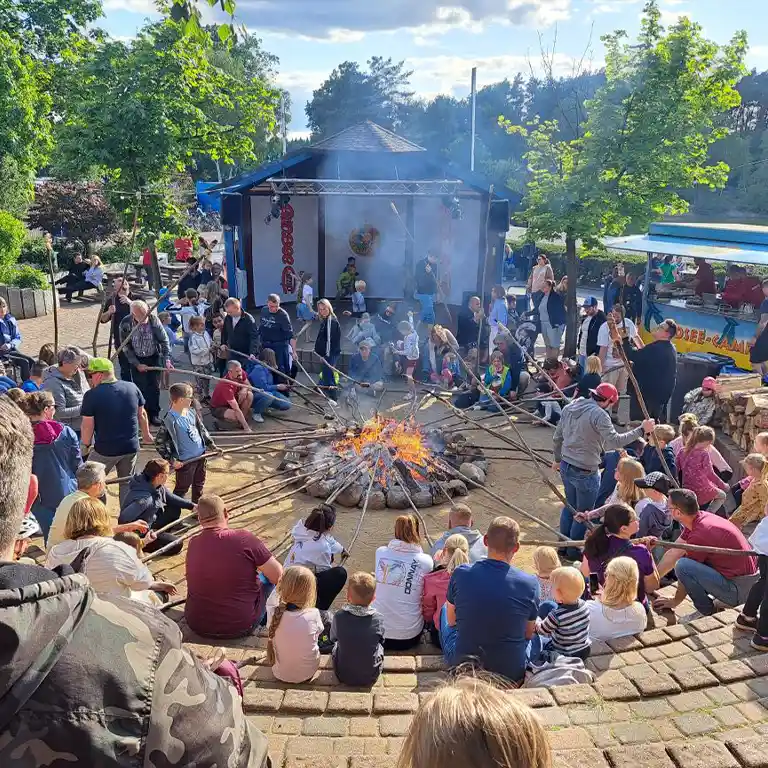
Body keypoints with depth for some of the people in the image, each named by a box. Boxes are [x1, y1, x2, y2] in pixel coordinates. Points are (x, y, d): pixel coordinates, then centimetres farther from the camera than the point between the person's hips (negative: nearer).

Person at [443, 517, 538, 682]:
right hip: (511, 674, 0)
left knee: (444, 608, 29)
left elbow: (451, 621, 2)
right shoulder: (530, 583, -17)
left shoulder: (461, 574, -16)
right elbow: (528, 634, -1)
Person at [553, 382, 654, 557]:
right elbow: (614, 441, -27)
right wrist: (641, 430, -22)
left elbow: (557, 437, 13)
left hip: (566, 466, 8)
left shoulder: (569, 407, 6)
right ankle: (573, 551, 24)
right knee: (584, 513, 10)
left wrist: (558, 459, 26)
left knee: (570, 506, 24)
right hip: (585, 472, -8)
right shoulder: (599, 415, -19)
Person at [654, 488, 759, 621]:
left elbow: (685, 572, -11)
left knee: (682, 566, -23)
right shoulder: (699, 518, 2)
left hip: (739, 590, -9)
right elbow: (673, 553, 10)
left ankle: (706, 611, -4)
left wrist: (675, 601, 5)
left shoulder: (700, 535, -25)